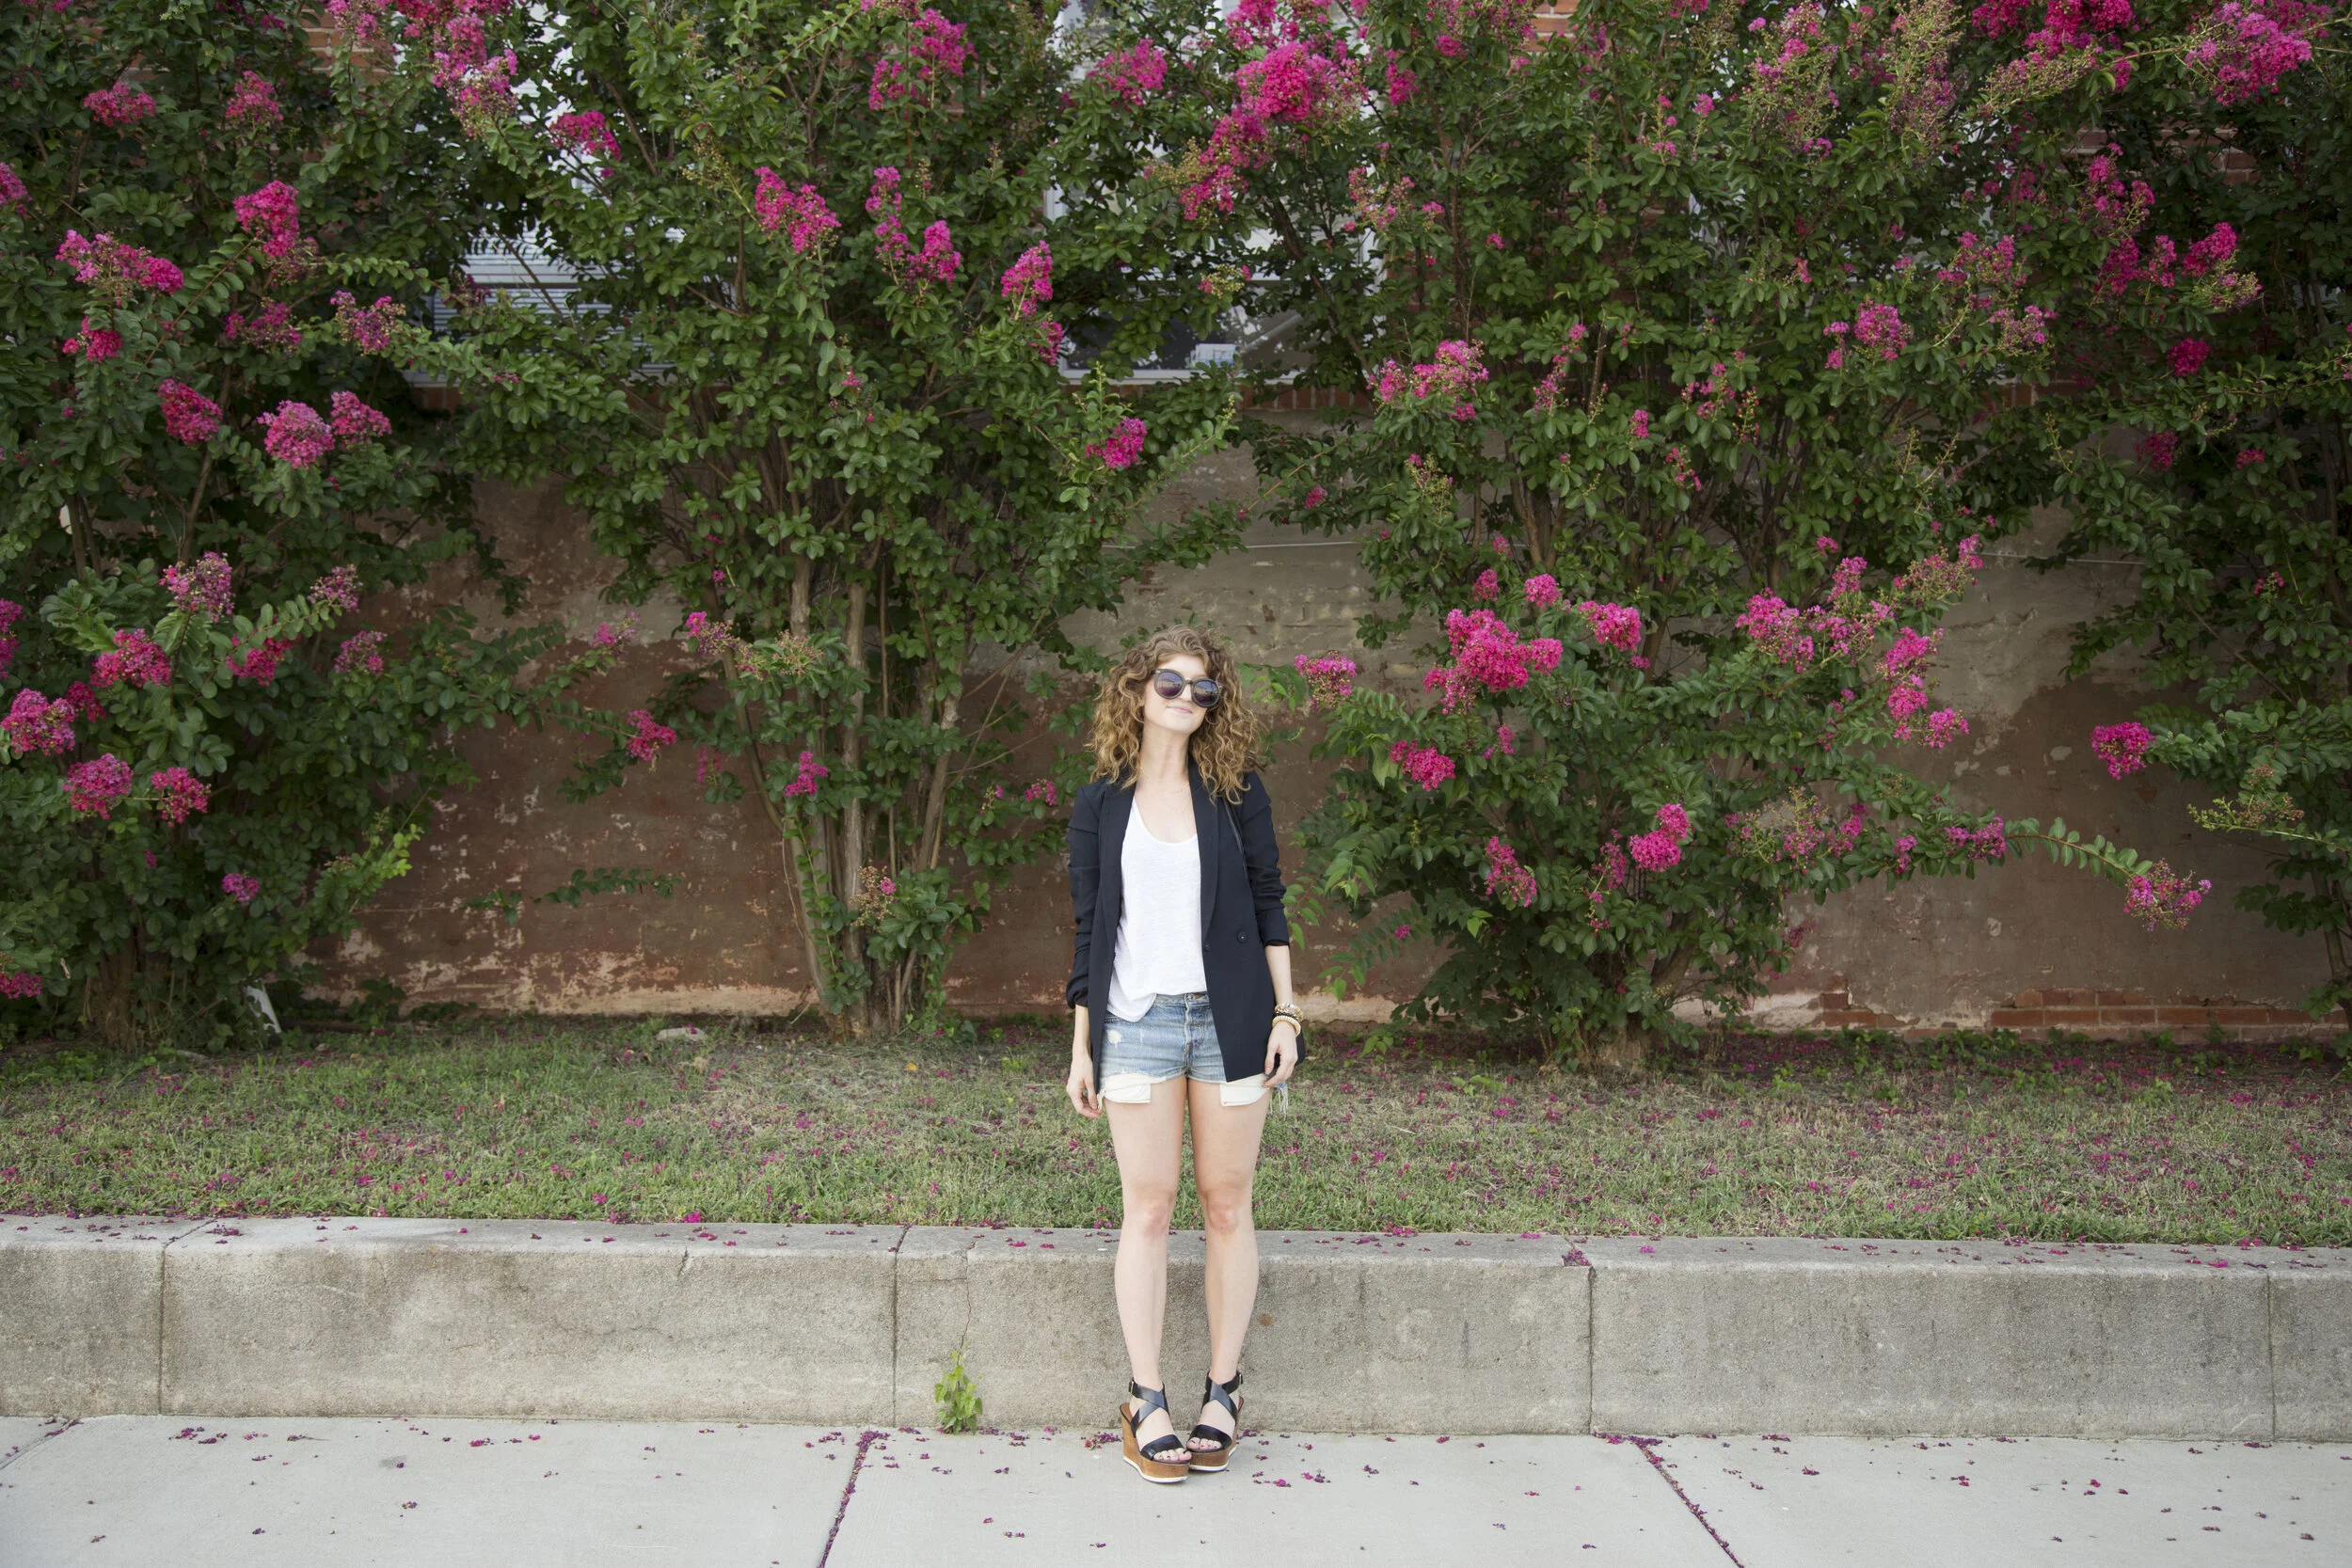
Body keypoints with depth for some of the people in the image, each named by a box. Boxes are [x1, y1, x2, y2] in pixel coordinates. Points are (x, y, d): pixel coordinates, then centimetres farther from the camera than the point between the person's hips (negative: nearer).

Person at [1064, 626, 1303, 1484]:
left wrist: (1284, 1014, 0)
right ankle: (1146, 1402, 9)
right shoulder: (1100, 804, 5)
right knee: (1146, 1209, 0)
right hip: (1138, 1021, 0)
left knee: (1226, 1205, 5)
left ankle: (1222, 1395, 16)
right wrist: (1082, 1045, 5)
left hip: (1228, 1018, 1)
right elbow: (1088, 929, 7)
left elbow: (1268, 905, 7)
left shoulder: (1236, 793, 5)